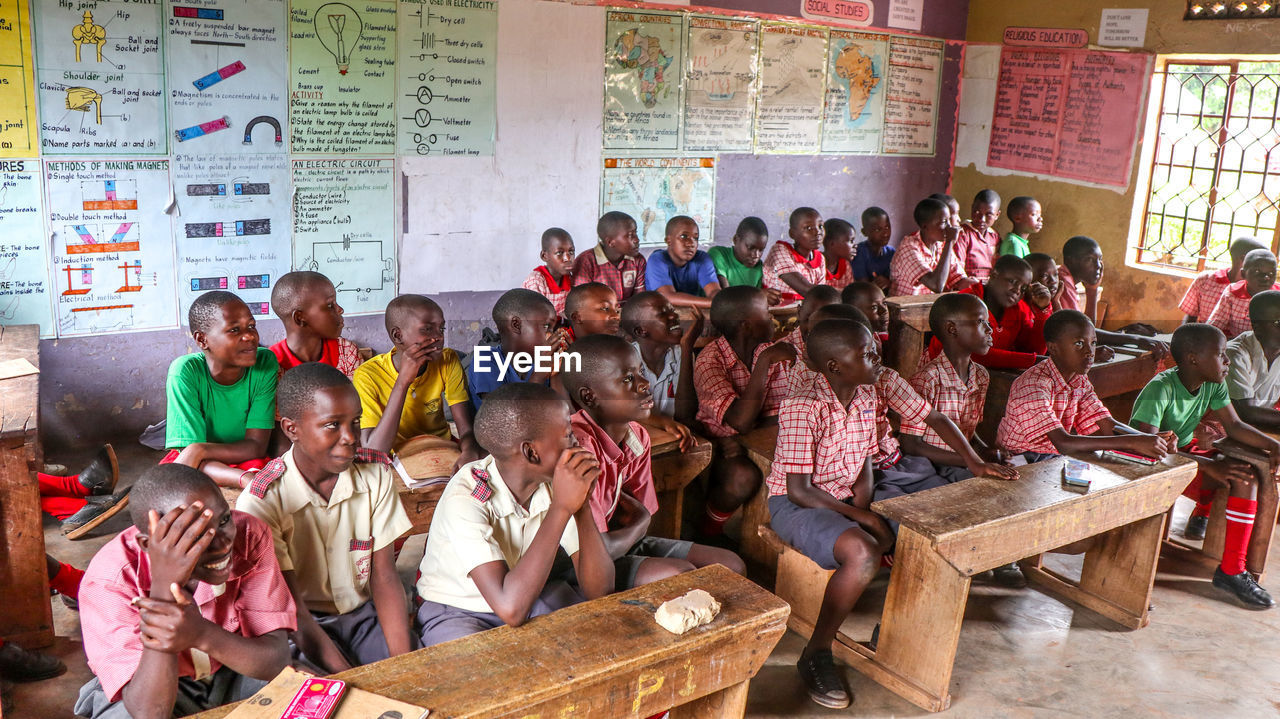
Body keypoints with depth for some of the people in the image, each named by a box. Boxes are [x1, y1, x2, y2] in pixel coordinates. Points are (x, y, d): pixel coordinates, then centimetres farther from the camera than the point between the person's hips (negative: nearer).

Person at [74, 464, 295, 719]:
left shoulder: (250, 536, -22)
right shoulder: (108, 581, -28)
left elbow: (276, 660, -24)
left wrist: (202, 635, -44)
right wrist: (164, 586, -43)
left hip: (232, 671, 1)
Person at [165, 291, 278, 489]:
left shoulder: (265, 363, -16)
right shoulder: (185, 371, -21)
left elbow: (257, 446, -15)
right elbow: (191, 455, -23)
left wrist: (200, 450, -33)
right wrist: (246, 479, -42)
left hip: (246, 461, 1)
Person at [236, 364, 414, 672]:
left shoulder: (376, 473, -5)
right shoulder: (260, 503, -17)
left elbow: (384, 577, -4)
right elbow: (294, 611, -16)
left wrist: (404, 661, -17)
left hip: (364, 612, 4)